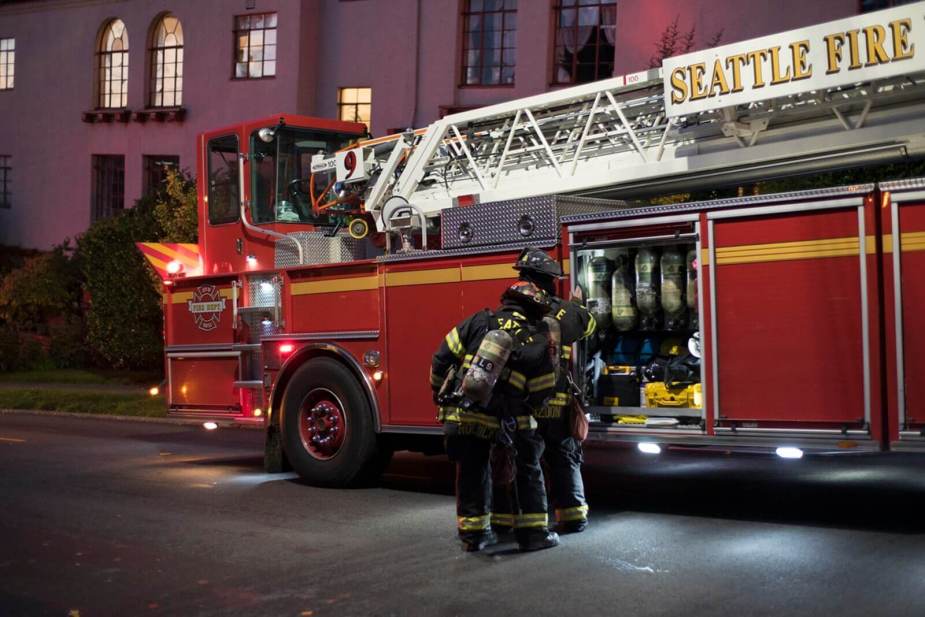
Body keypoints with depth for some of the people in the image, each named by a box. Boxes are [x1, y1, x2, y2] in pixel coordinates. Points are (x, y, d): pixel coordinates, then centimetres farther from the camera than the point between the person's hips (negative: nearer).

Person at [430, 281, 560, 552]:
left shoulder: (478, 322, 3)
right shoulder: (537, 344, 0)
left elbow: (442, 358, 3)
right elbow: (541, 394, 4)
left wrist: (439, 392, 18)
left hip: (459, 416, 2)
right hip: (498, 424, -2)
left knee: (471, 471, 17)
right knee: (528, 470, 15)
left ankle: (473, 532, 22)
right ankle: (533, 532, 17)